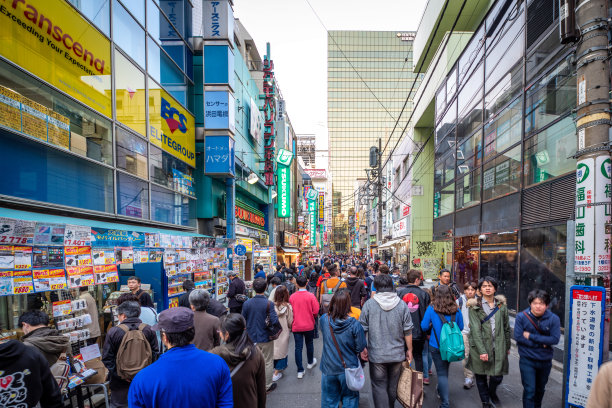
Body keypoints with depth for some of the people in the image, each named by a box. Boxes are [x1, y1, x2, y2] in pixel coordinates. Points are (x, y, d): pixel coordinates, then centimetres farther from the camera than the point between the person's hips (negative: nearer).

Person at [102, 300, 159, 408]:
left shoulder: (113, 332, -11)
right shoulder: (148, 330, -6)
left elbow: (107, 358, -9)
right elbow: (155, 353, -3)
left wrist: (119, 374, -7)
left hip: (120, 383, -2)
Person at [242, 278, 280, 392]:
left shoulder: (246, 303, -9)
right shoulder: (269, 304, -20)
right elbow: (274, 321, -25)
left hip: (251, 338, 3)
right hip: (265, 338, -3)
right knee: (268, 362, 14)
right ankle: (267, 386, 25)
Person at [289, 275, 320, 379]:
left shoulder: (292, 297, -10)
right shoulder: (311, 296, -14)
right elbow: (316, 311, -11)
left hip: (296, 326, 0)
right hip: (309, 325, 0)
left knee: (298, 347, 6)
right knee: (309, 344, 22)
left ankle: (300, 371, 8)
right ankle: (310, 362, 41)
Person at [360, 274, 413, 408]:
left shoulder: (369, 304, -10)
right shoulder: (402, 305, -5)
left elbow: (363, 329, -5)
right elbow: (408, 331, -2)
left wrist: (362, 349, 7)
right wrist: (409, 350, 11)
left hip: (377, 355, -3)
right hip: (397, 354, 3)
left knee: (379, 387, 7)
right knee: (393, 386, 20)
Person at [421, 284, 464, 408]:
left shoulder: (431, 309, -14)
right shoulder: (456, 310, -6)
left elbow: (424, 327, -9)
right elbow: (461, 327, 5)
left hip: (436, 346, -3)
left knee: (442, 373, 3)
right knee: (445, 371, 23)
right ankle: (441, 392, 44)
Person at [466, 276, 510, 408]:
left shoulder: (501, 305, 6)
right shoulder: (474, 306, -6)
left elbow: (506, 328, 14)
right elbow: (475, 330, -12)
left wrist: (507, 346, 14)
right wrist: (482, 351, -18)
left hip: (498, 347, 2)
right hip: (480, 347, -2)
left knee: (498, 376, 4)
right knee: (481, 377, 9)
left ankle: (492, 392, 38)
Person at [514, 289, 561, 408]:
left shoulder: (554, 319, -9)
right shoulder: (521, 317, -12)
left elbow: (555, 339, -18)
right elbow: (518, 337, -17)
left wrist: (531, 336, -20)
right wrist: (541, 343, -18)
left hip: (545, 360, 3)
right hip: (527, 360, -3)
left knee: (540, 389, 23)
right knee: (529, 390, -6)